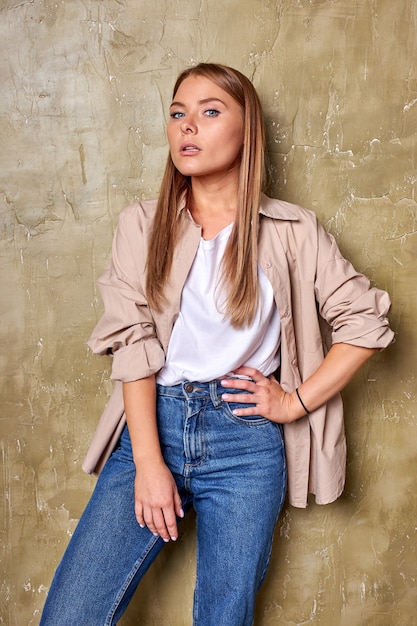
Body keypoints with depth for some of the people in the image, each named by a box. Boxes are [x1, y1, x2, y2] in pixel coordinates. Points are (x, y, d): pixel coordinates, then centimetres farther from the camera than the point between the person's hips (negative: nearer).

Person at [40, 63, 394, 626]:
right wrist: (149, 463, -10)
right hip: (153, 423, 1)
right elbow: (132, 344, -3)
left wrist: (295, 401, 0)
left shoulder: (293, 231, 3)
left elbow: (366, 323, 5)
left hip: (246, 438, 0)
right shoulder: (141, 225, 6)